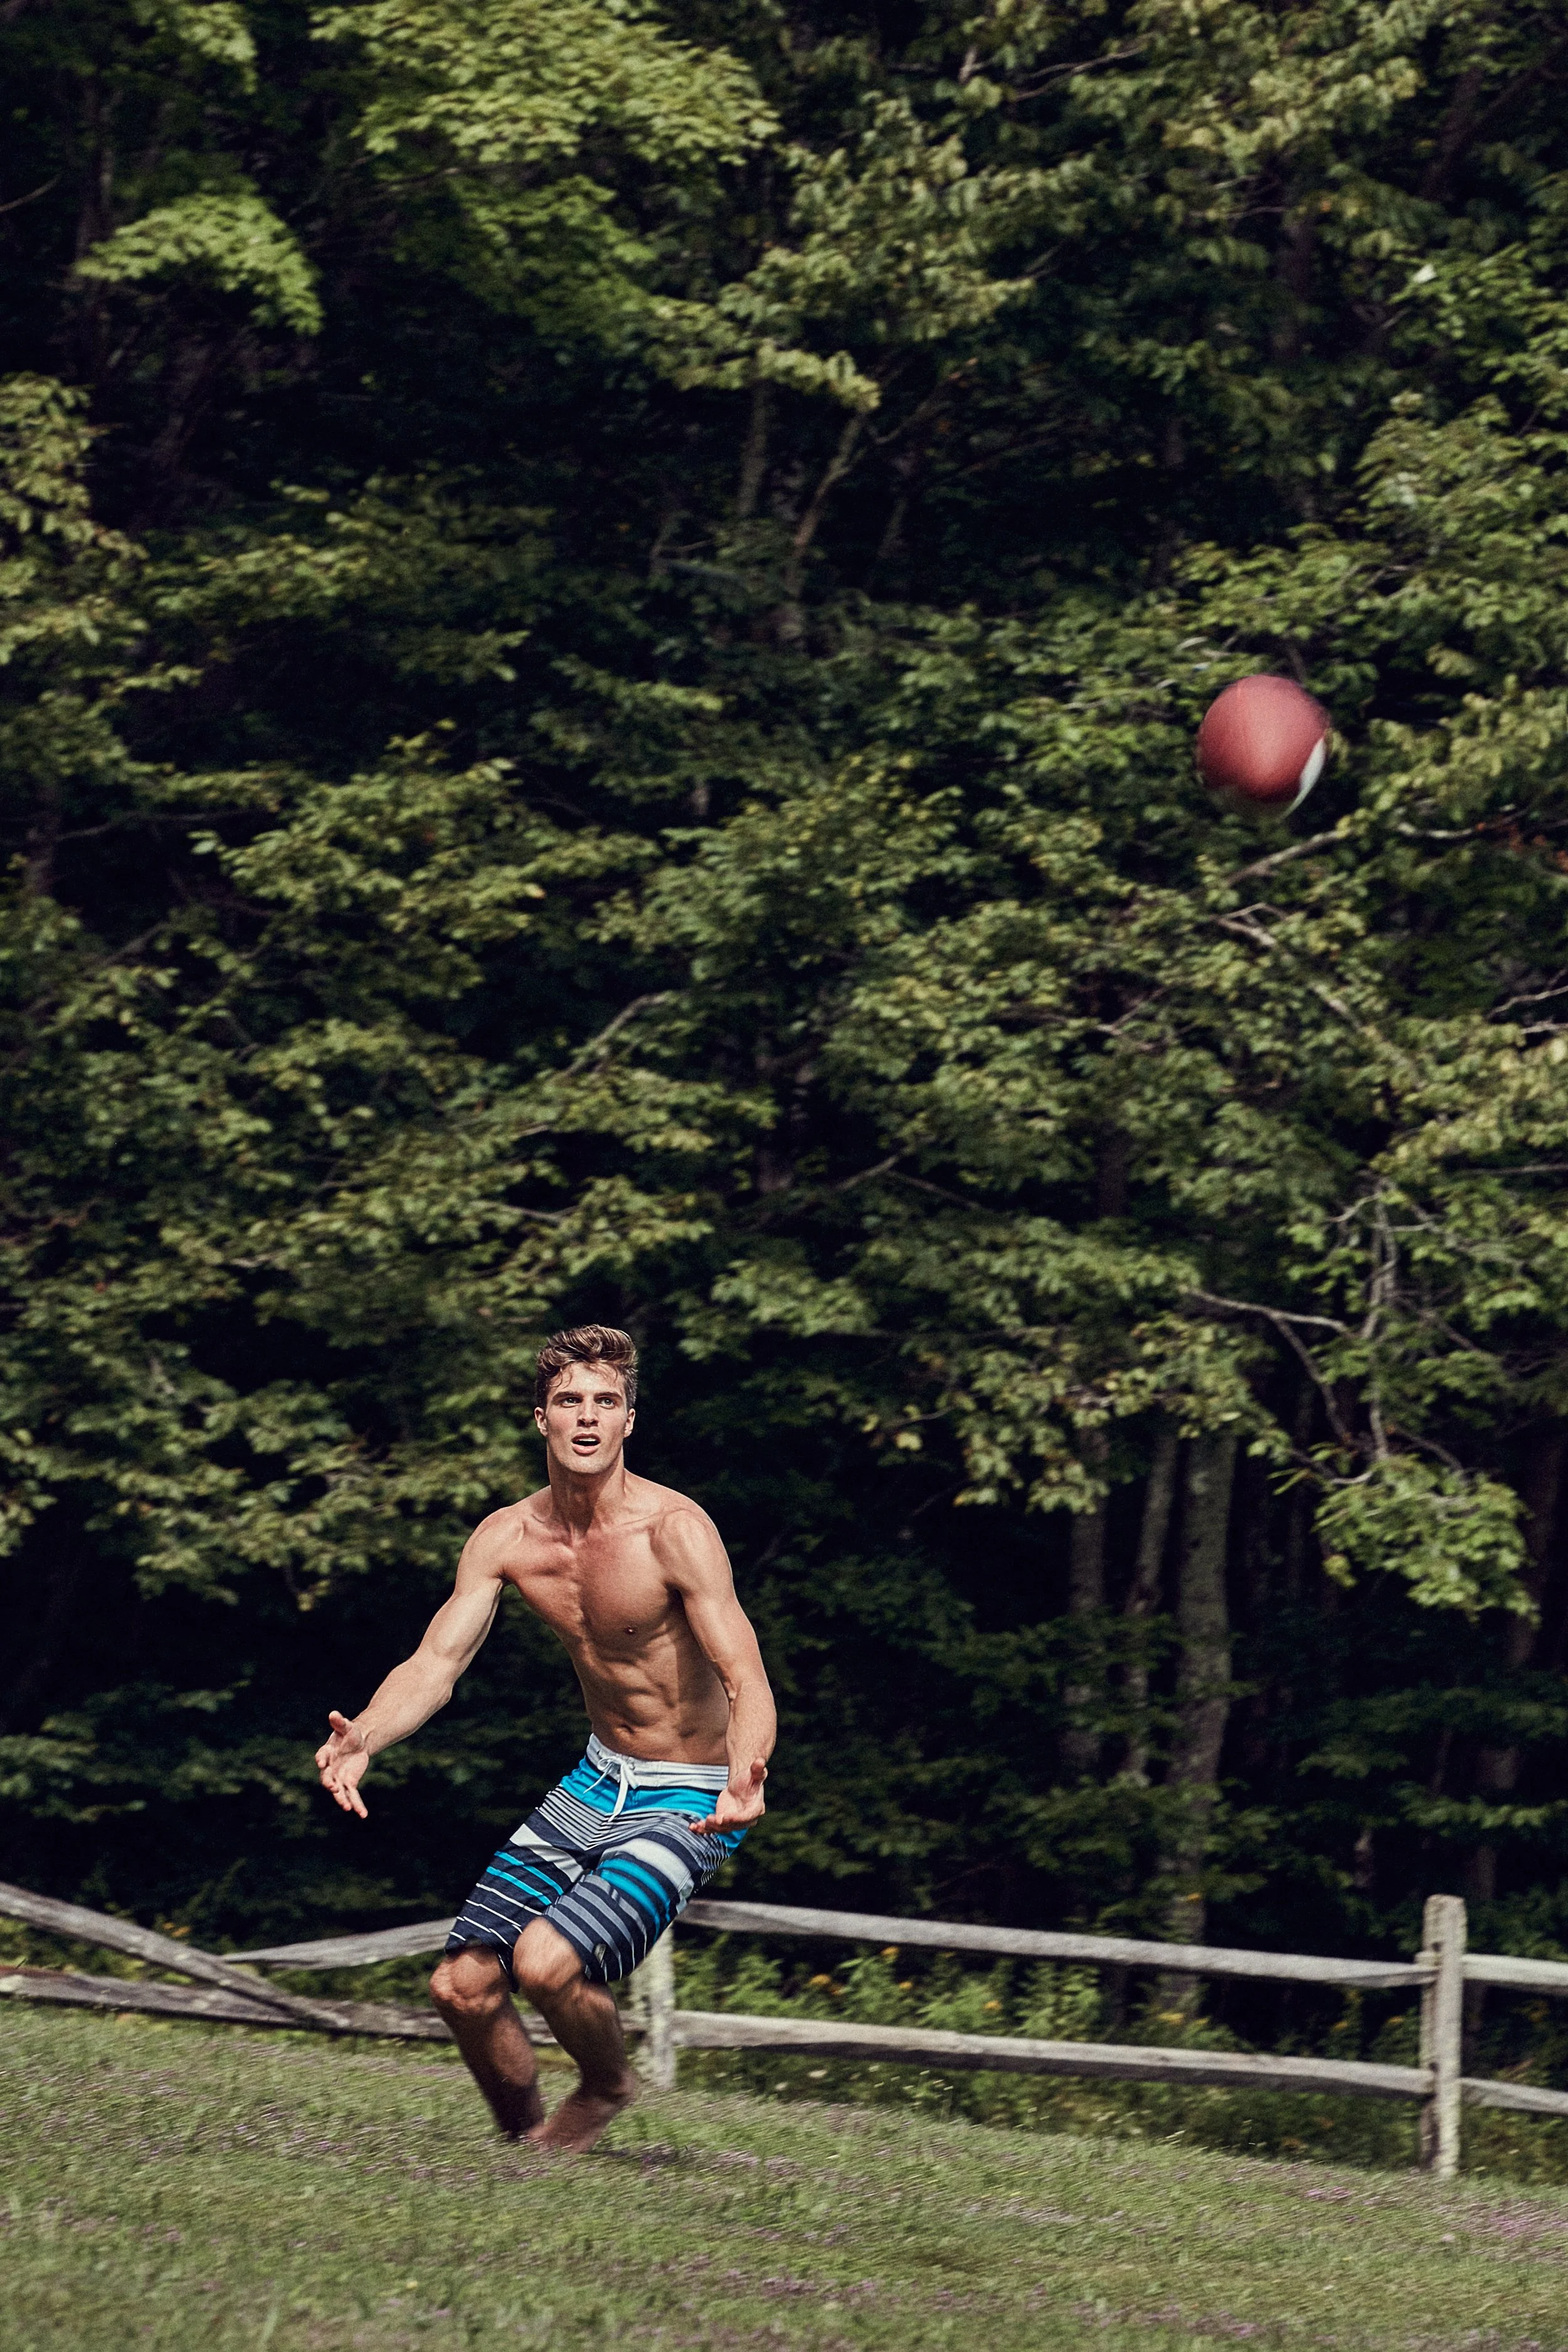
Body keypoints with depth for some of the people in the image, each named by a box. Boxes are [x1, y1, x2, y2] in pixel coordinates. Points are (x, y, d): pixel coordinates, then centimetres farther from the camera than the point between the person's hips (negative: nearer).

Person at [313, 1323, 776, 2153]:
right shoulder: (507, 1539, -6)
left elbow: (746, 1679, -30)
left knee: (546, 1961, -25)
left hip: (686, 1803, -6)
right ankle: (526, 2140, 29)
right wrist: (363, 1738, -30)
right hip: (596, 1782, 6)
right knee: (461, 1985, 2)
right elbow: (435, 1663, -8)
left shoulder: (673, 1530, -23)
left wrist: (748, 1777, -51)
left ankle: (606, 2087, 7)